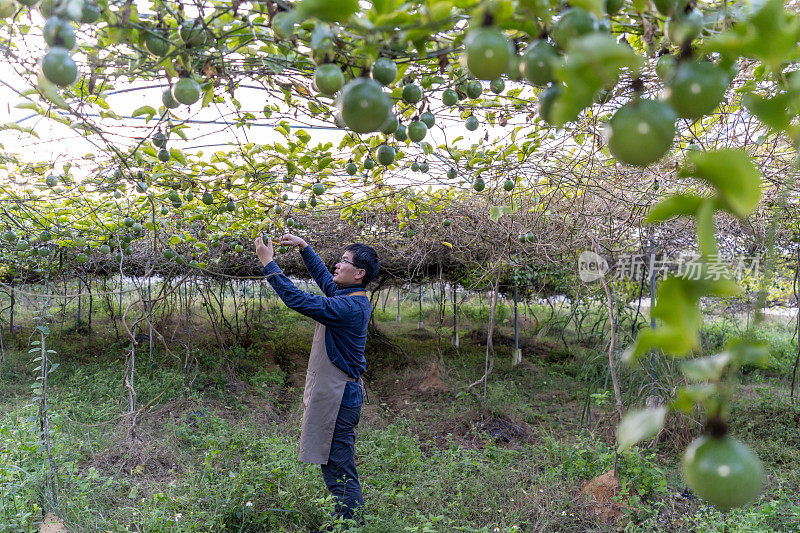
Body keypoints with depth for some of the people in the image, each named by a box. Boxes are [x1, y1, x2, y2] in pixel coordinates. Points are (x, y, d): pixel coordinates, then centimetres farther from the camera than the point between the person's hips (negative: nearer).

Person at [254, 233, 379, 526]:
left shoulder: (348, 307, -20)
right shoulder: (355, 299, 9)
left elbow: (298, 299, -22)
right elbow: (324, 278, 26)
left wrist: (268, 262, -14)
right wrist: (304, 246, 24)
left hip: (338, 399, -11)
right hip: (341, 394, 11)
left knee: (340, 474, -4)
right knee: (338, 471, 18)